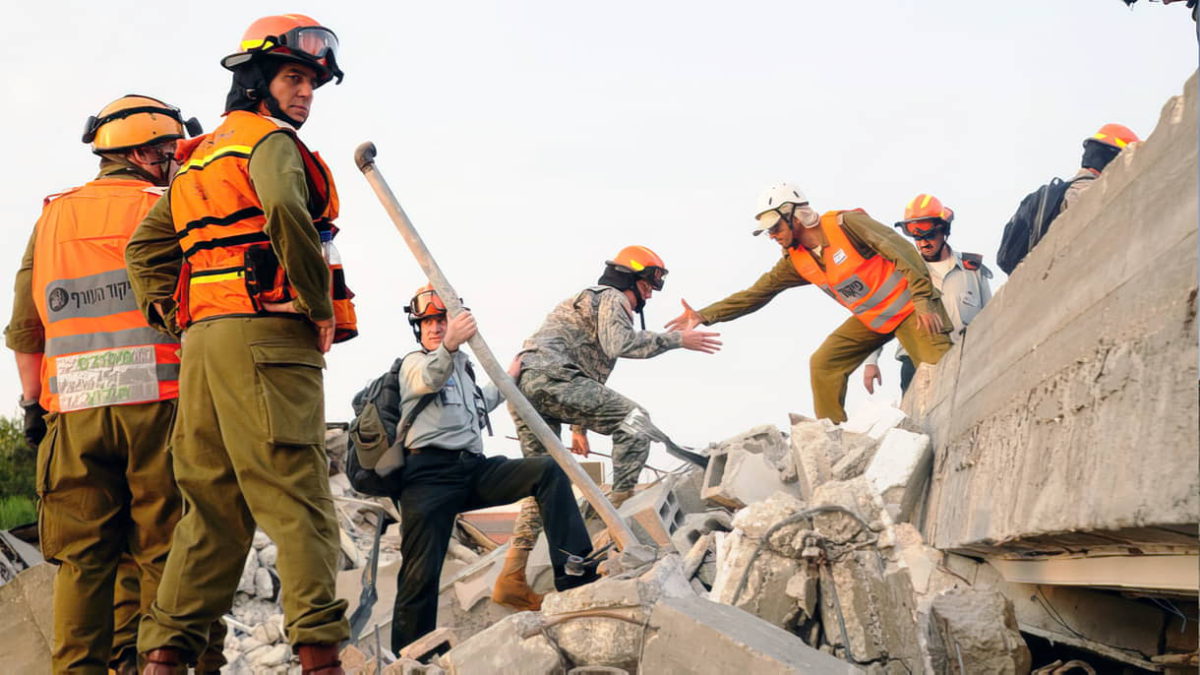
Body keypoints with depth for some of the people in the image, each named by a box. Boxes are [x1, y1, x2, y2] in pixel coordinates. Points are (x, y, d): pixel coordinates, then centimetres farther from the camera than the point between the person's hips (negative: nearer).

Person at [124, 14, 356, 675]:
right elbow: (285, 211, -23)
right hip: (267, 334, -8)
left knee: (214, 503, 9)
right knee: (296, 498, -10)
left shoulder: (199, 158, 25)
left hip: (203, 341, 8)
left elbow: (145, 248, 26)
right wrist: (322, 307, -15)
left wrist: (176, 316, 18)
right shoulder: (269, 140, -2)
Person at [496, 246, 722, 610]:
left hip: (519, 385, 10)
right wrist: (676, 339, -12)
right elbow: (618, 343, -16)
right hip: (547, 378, -10)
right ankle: (622, 505, -19)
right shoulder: (612, 298, 5)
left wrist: (579, 426, 37)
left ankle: (512, 578, 8)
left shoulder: (589, 299, 37)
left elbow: (583, 370, 39)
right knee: (633, 418, -11)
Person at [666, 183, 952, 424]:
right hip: (869, 319, 7)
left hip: (909, 304, -7)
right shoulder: (796, 261, 1)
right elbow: (756, 294, 5)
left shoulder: (846, 224, -20)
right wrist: (704, 316, -1)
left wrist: (924, 300, -27)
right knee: (823, 364, -1)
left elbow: (902, 251, -22)